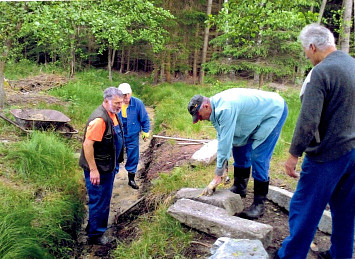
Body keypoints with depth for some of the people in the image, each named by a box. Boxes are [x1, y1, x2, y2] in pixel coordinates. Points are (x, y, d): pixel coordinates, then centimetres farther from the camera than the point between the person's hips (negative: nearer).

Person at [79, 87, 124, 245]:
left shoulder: (113, 115, 7)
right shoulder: (99, 119, -25)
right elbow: (87, 144, -28)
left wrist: (115, 164, 22)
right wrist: (93, 170, -26)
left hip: (108, 166, 10)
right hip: (98, 169, -10)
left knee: (104, 200, 23)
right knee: (99, 201, 3)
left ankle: (94, 227, 41)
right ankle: (95, 235, 21)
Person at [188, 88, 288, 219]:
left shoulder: (226, 108, -35)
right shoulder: (216, 107, -5)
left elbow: (225, 141, -33)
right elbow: (221, 137, 4)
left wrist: (217, 176, -27)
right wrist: (224, 162, 4)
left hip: (275, 111, -10)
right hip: (258, 114, 10)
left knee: (258, 157, -14)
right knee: (239, 147, 11)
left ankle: (259, 204, -3)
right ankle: (239, 188, 26)